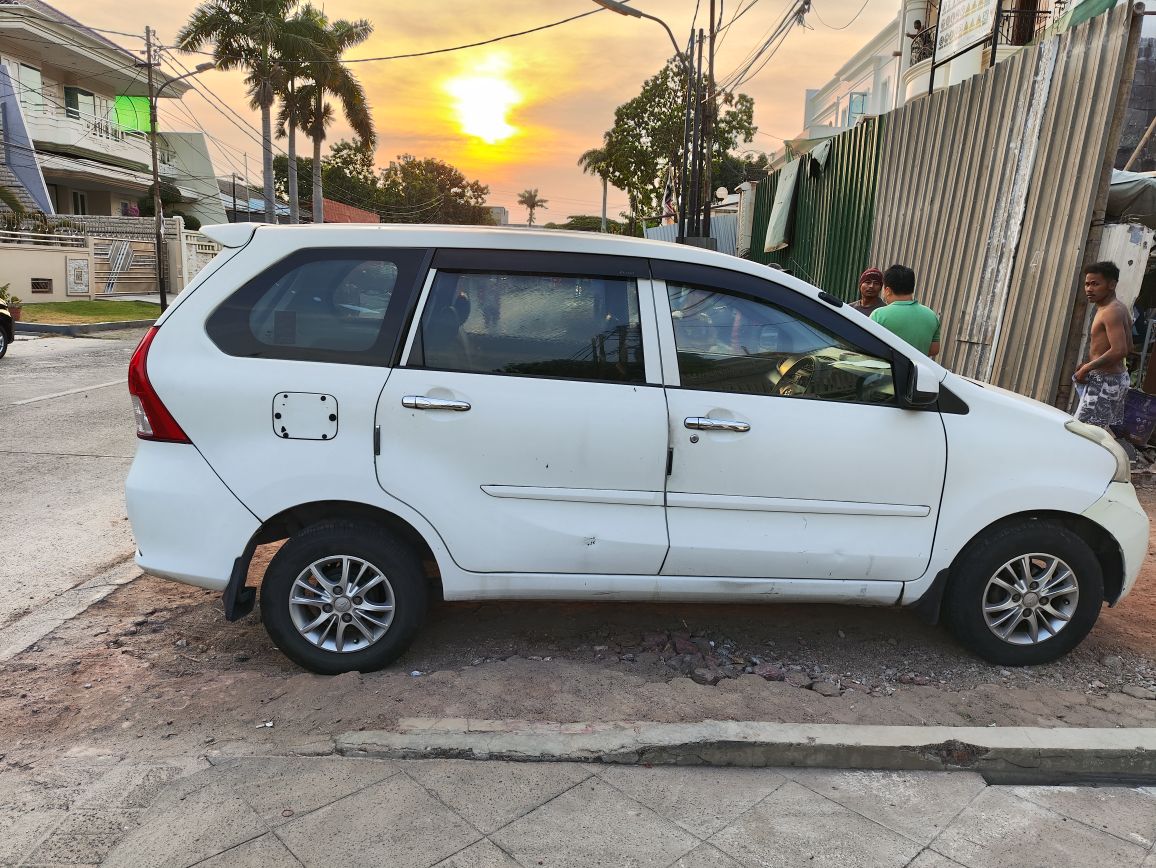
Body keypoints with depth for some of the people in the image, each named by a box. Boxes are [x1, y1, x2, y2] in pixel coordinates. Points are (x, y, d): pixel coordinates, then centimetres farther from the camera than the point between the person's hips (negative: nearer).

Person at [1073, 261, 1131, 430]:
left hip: (1104, 382, -11)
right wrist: (1092, 364, 17)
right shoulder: (1119, 308, 14)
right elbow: (1128, 345, 24)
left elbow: (1120, 350, -28)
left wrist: (1087, 368, -18)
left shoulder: (1111, 311, -18)